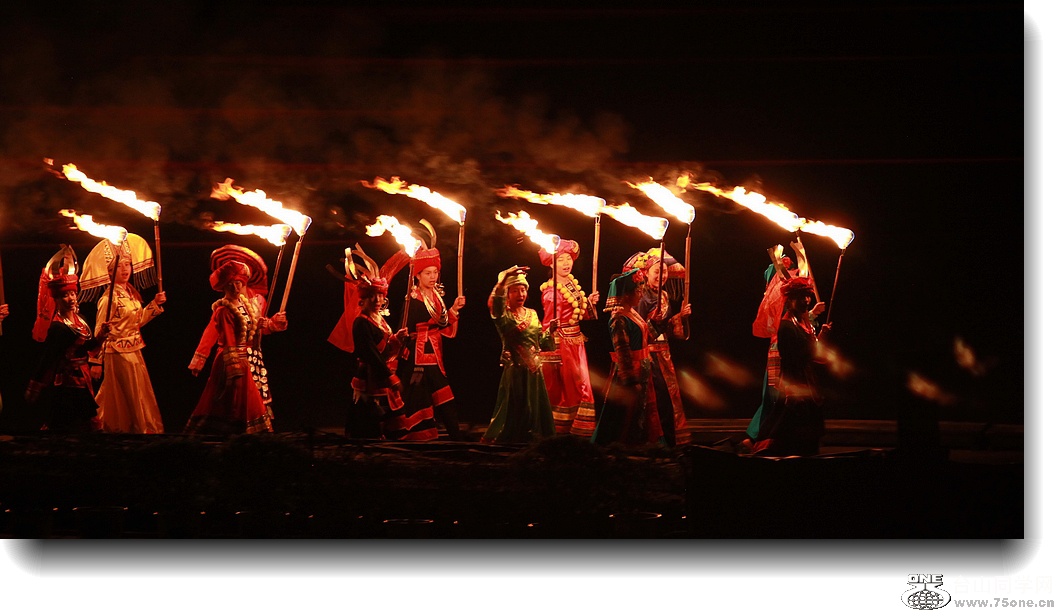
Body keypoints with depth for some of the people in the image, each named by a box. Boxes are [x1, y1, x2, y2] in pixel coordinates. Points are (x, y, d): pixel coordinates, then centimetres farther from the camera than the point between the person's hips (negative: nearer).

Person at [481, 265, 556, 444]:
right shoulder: (504, 315, -5)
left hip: (534, 370, 6)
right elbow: (493, 302, -29)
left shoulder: (532, 314, 13)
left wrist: (551, 330, -3)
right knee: (514, 411, -5)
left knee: (536, 410, 7)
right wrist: (503, 280, -36)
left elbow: (543, 343, 14)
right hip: (515, 370, -6)